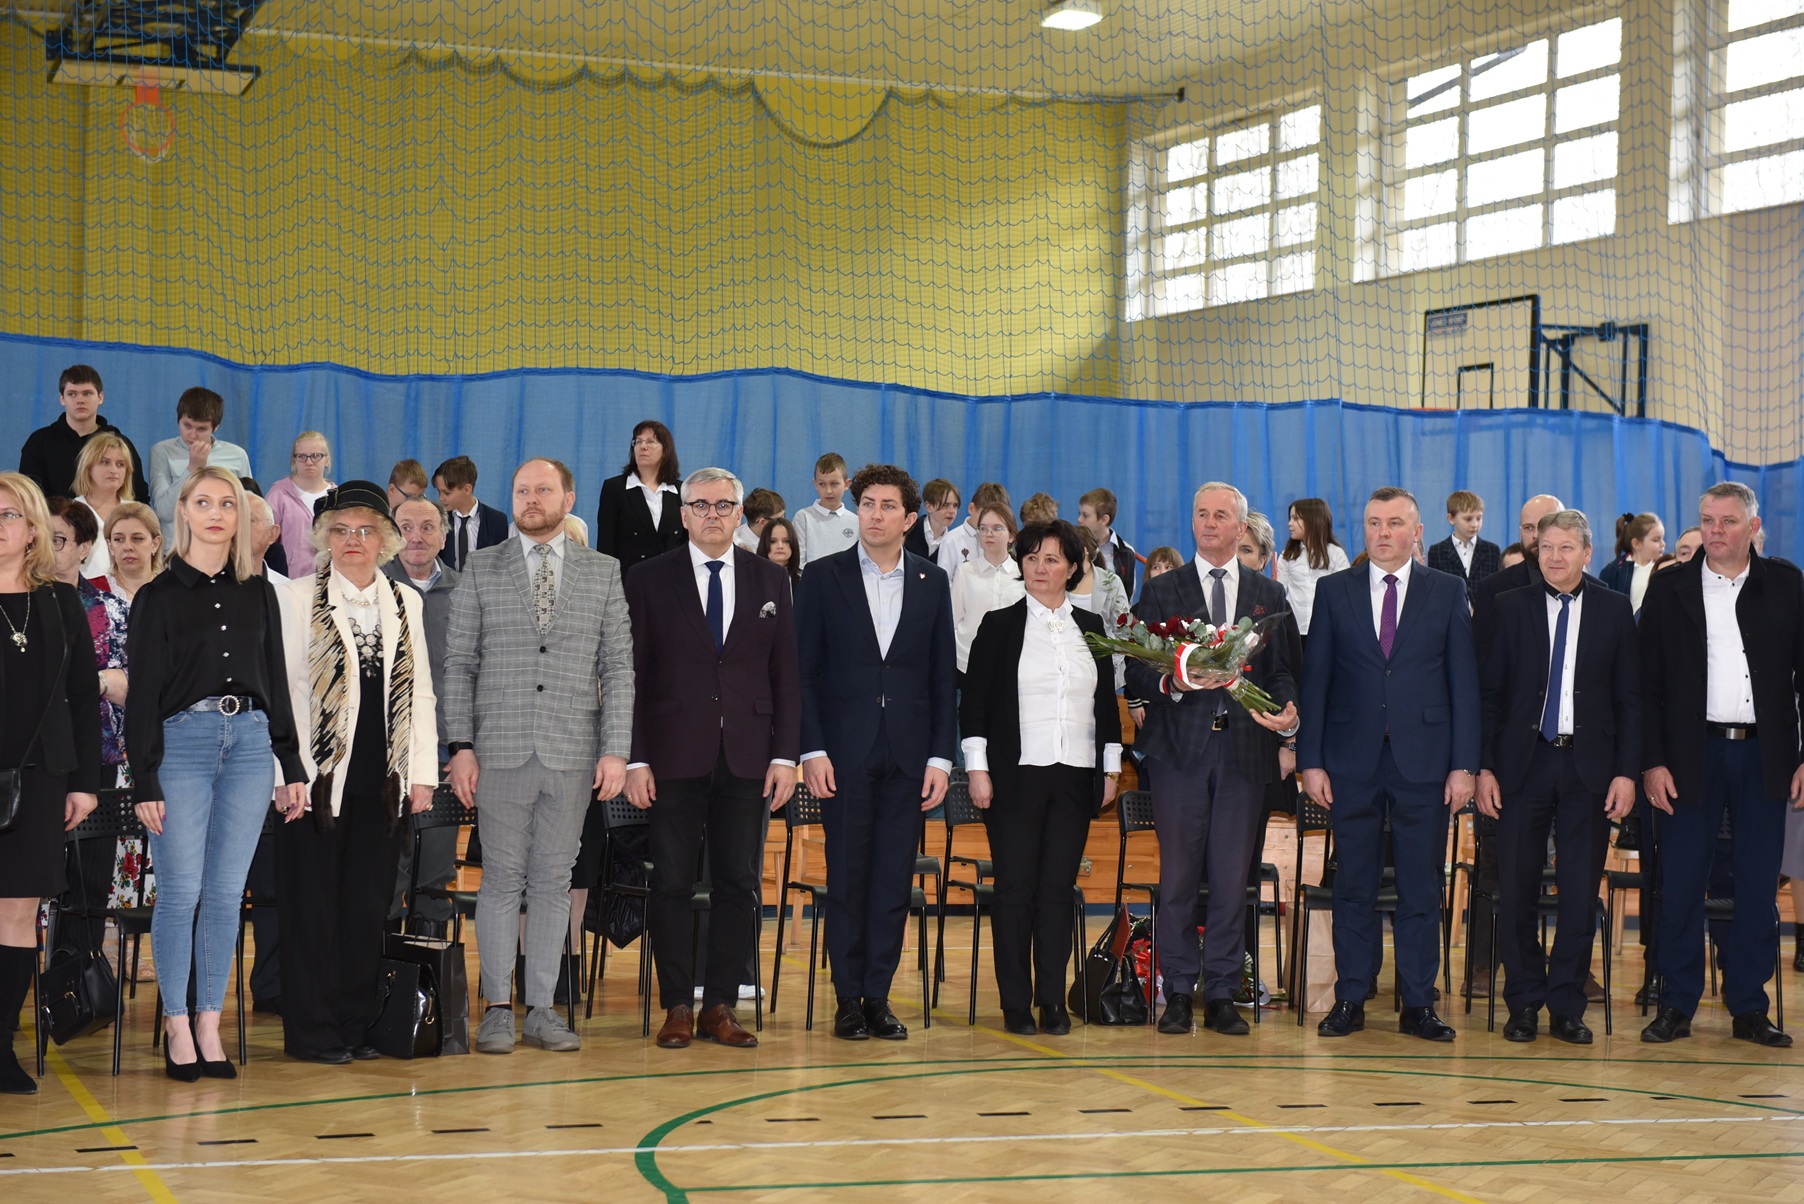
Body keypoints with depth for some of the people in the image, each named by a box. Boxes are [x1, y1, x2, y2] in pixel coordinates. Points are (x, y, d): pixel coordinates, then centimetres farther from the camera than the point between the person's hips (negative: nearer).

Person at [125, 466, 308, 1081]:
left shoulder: (258, 593, 13)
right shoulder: (158, 596, 2)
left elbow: (276, 680, 16)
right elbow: (143, 693, -1)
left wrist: (291, 764, 10)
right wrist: (145, 780, -7)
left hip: (249, 743, 3)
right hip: (181, 742, -3)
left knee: (226, 894, 4)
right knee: (180, 891, -5)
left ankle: (210, 1024, 10)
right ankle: (177, 1026, 5)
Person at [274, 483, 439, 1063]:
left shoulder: (407, 603, 13)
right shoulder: (298, 597, 1)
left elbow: (420, 690, 13)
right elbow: (283, 688, -3)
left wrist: (422, 772, 6)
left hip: (383, 780, 3)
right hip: (320, 775, -3)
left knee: (369, 905, 5)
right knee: (313, 905, 1)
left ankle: (357, 1025, 14)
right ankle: (311, 1031, 8)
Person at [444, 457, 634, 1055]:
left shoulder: (603, 572, 8)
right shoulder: (481, 569, 6)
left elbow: (618, 667, 5)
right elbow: (459, 663, 4)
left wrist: (615, 750, -3)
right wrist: (460, 746, -5)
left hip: (573, 756, 1)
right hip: (501, 752, -1)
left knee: (553, 880, 5)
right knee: (502, 879, 2)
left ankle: (542, 1009, 12)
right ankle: (498, 1008, 9)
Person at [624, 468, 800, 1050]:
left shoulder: (770, 580, 10)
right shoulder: (650, 580, 3)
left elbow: (786, 674, 8)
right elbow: (632, 675, 1)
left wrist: (785, 755, 0)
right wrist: (634, 758, -7)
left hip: (747, 758, 2)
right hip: (674, 759, -2)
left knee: (739, 883, 2)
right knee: (672, 882, 0)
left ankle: (720, 1006, 10)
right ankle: (677, 1006, 8)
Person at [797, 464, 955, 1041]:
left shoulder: (932, 583, 9)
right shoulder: (823, 578, 2)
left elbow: (943, 677, 8)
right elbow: (804, 671, 0)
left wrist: (940, 756, 1)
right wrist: (812, 749, -9)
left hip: (907, 755, 2)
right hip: (845, 752, -2)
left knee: (894, 880, 3)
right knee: (847, 876, 1)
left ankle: (878, 997, 10)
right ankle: (848, 1000, 8)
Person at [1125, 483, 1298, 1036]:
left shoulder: (1269, 595, 14)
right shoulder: (1161, 591, 10)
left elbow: (1282, 671, 10)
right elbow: (1136, 674, 3)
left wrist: (1287, 714, -10)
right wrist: (1172, 683, -17)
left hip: (1245, 747, 1)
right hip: (1180, 747, -1)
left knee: (1232, 879, 1)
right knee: (1178, 876, 0)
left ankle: (1221, 996, 7)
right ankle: (1179, 993, 8)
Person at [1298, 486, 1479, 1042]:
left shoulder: (1447, 593, 6)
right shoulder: (1334, 590, 6)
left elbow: (1464, 682, 4)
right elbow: (1315, 678, 5)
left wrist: (1464, 764, -3)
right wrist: (1310, 759, -2)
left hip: (1423, 761, 0)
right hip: (1353, 761, 0)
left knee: (1421, 888, 3)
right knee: (1354, 886, 5)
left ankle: (1418, 1004, 10)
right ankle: (1350, 999, 12)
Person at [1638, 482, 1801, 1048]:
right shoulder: (1670, 588, 4)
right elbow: (1649, 681, 3)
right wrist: (1652, 761, -5)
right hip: (1692, 754, 0)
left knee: (1758, 884, 4)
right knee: (1681, 884, 0)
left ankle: (1748, 1007, 13)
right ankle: (1676, 1006, 9)